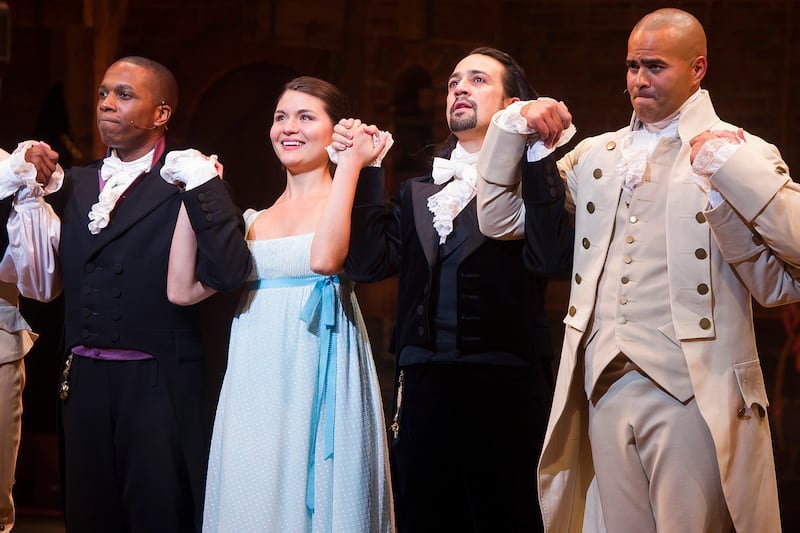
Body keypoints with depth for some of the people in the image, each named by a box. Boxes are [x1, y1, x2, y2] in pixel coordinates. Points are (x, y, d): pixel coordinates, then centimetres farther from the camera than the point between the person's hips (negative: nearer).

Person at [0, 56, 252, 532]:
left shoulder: (188, 184, -5)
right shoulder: (74, 186, 12)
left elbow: (229, 273, -19)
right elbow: (41, 282, 7)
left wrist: (202, 185, -21)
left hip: (159, 385, -5)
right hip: (83, 381, 5)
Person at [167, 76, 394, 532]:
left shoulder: (348, 201, -1)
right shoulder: (255, 221, 14)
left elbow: (324, 259, -23)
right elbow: (183, 289, 6)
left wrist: (350, 163, -17)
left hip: (321, 387, -5)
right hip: (255, 390, 5)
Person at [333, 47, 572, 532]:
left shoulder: (533, 181, 1)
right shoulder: (418, 193, 17)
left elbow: (550, 258, -17)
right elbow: (369, 262, 4)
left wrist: (537, 153, -20)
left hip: (506, 391, -5)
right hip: (424, 388, 5)